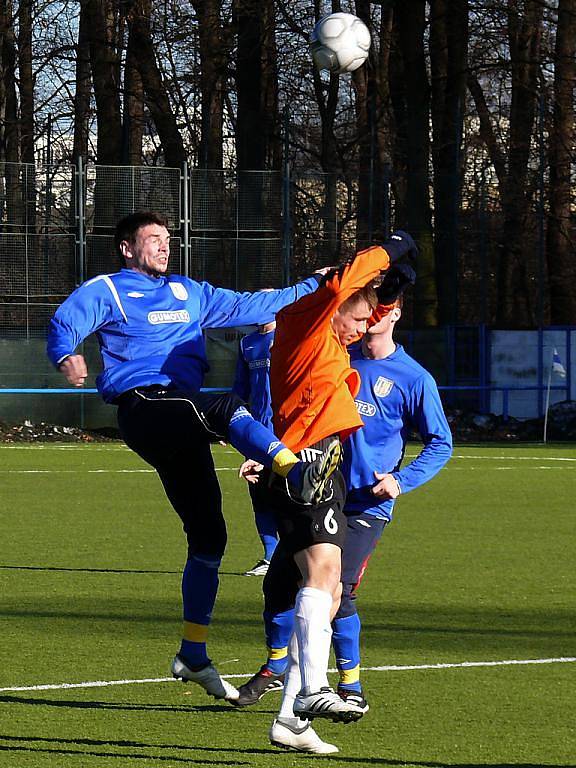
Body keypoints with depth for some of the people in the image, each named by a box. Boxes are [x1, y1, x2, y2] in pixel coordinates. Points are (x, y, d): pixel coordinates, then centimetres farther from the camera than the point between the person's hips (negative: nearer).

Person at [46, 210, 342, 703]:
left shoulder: (189, 294, 27)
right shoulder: (106, 291, 7)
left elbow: (249, 306, 33)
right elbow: (65, 323, -10)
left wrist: (311, 288, 31)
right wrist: (66, 355, -33)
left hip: (181, 430, 7)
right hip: (142, 405, -7)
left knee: (208, 536, 4)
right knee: (228, 408, -35)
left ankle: (193, 655, 13)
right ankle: (296, 473, -60)